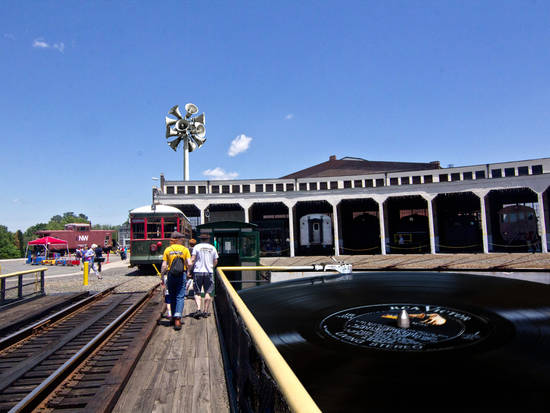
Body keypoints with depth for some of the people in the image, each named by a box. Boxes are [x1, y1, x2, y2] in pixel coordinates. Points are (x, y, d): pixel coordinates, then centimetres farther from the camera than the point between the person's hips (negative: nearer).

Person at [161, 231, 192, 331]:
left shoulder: (167, 250, 1)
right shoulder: (185, 249, -2)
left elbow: (164, 265, -3)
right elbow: (189, 264, -9)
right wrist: (186, 268, 10)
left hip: (171, 275, 2)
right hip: (181, 275, -2)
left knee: (172, 297, 16)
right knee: (180, 297, 0)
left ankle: (174, 318, 26)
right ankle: (177, 319, -13)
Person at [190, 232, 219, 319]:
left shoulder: (197, 247, 2)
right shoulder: (212, 248, 8)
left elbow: (192, 259, -6)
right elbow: (215, 261, 9)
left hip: (198, 272, -1)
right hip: (209, 272, 1)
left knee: (197, 292, 5)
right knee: (208, 292, 7)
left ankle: (198, 309, -11)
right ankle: (205, 311, 7)